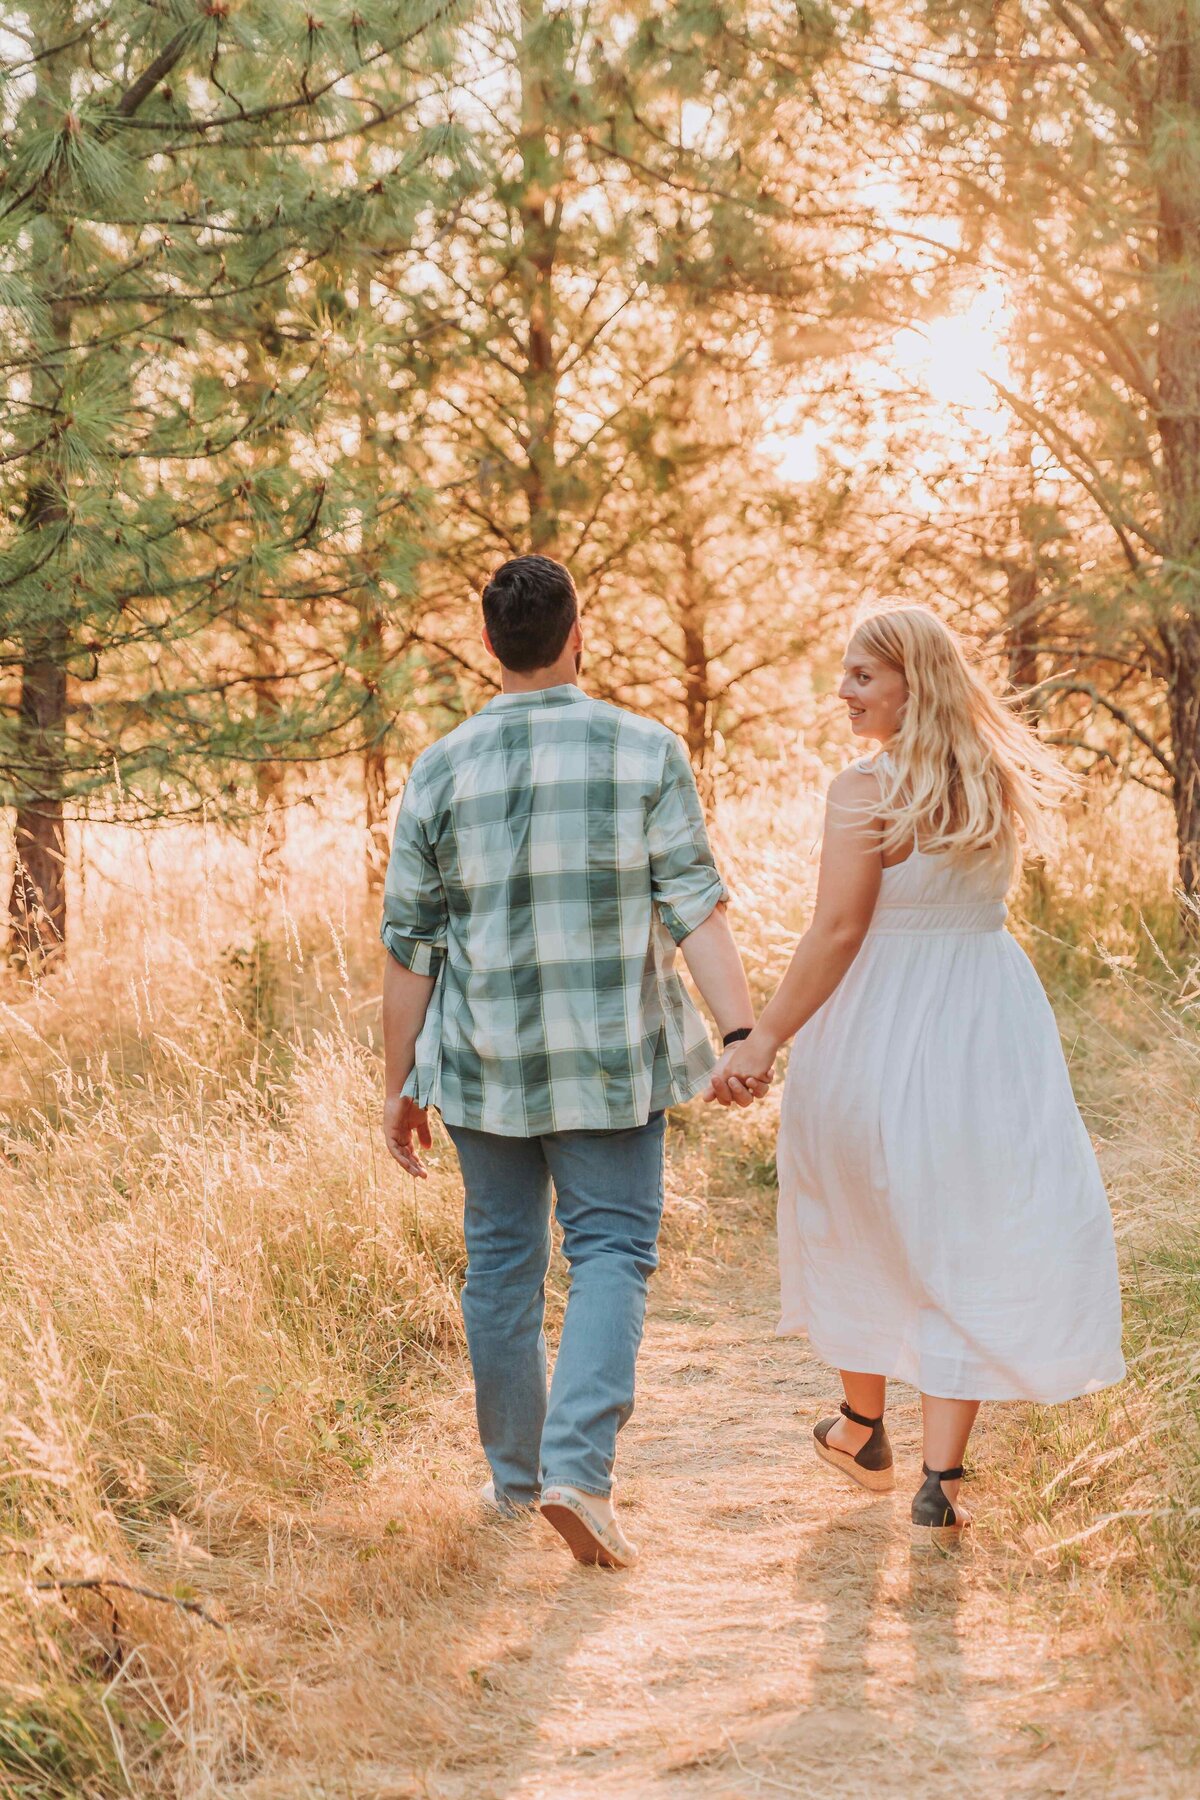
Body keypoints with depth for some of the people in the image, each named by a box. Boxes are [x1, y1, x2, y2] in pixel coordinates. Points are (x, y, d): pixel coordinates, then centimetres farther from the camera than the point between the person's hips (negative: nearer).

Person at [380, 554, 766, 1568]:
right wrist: (741, 1033, -15)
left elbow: (409, 946, 0)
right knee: (612, 1250, 4)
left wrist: (400, 1087, 7)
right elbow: (696, 909, -13)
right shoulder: (648, 753, -5)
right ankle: (578, 1468, -14)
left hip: (485, 1062, 2)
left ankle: (515, 1472, 25)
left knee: (503, 1258, 14)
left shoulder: (442, 772, -3)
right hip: (612, 1061, -1)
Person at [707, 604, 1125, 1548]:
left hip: (882, 1025, -4)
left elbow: (838, 931, -18)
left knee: (862, 1228, 17)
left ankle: (864, 1431, 35)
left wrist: (766, 1037, -14)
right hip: (990, 1026, 4)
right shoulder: (1001, 783, 5)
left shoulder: (868, 789, -14)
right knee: (969, 1246, 6)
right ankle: (941, 1482, -1)